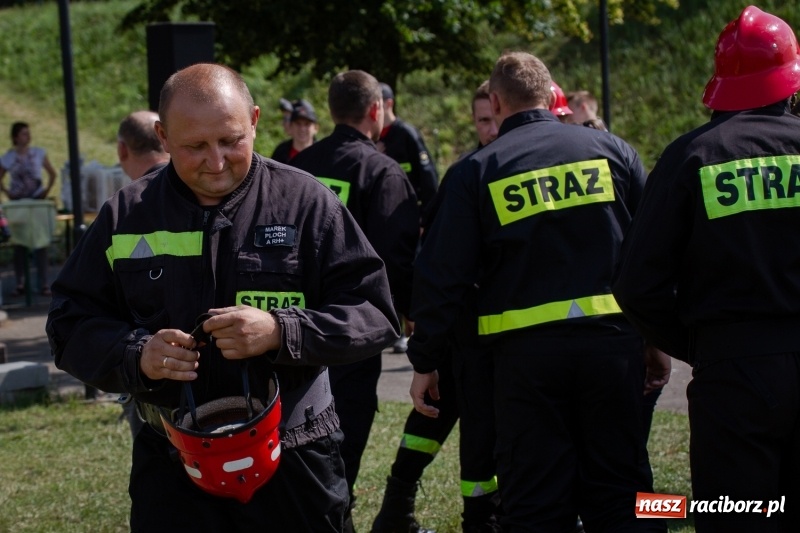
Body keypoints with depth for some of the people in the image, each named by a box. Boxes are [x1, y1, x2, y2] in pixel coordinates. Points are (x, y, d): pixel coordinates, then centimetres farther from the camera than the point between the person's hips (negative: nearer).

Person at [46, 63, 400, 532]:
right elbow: (71, 322, 7)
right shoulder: (128, 216, 3)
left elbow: (375, 313, -6)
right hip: (172, 470, 2)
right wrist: (136, 355, -14)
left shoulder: (306, 202, -3)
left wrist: (281, 331, -22)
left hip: (293, 464, -1)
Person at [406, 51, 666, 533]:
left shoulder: (477, 170, 2)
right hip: (614, 341, 2)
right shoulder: (612, 150, 6)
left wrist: (425, 361, 7)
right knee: (620, 493, 10)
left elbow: (443, 274, 0)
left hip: (525, 350, -1)